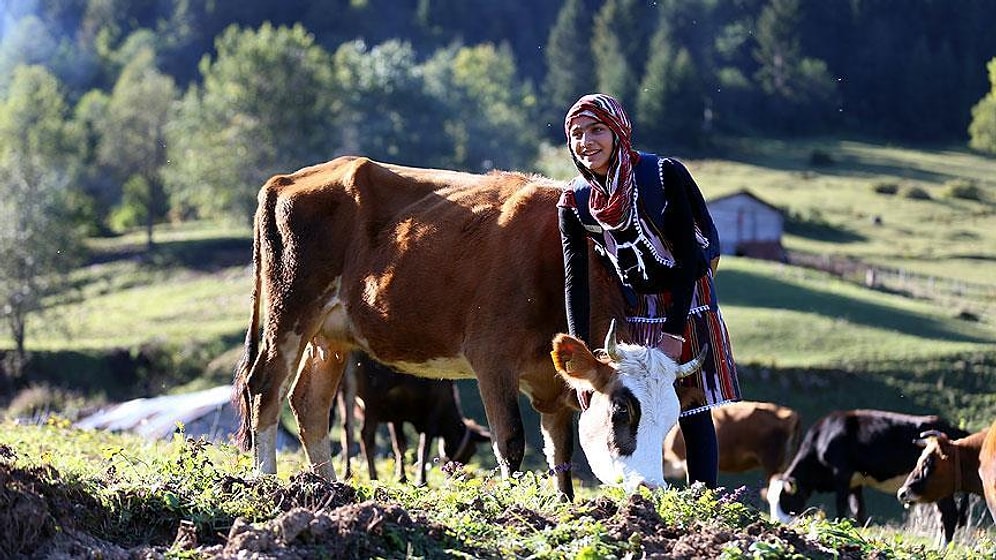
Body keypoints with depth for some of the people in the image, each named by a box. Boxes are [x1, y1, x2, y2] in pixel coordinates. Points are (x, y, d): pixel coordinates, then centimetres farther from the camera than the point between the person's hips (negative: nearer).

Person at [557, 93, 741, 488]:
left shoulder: (664, 175, -16)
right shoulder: (574, 202, -6)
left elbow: (688, 256, -15)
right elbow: (575, 281, -9)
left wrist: (674, 334, -18)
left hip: (688, 306, -3)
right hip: (635, 313, 3)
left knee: (694, 411, -2)